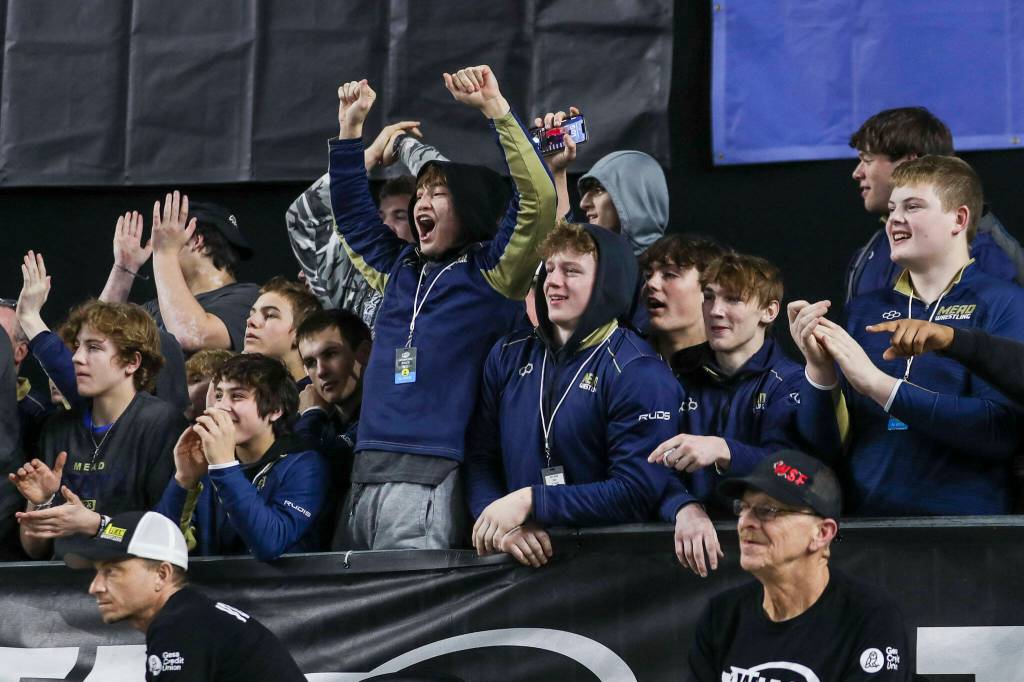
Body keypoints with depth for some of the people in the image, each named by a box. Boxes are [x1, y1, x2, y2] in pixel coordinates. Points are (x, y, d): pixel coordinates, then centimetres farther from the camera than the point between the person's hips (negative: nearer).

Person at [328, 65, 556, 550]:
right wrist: (351, 127, 31)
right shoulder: (400, 269, 21)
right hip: (366, 473, 7)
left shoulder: (491, 273, 3)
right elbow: (350, 212, 36)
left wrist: (495, 108, -13)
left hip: (430, 477, -7)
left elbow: (538, 200, -11)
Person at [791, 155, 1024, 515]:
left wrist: (879, 384, -12)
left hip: (966, 518, -5)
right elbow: (829, 445, 12)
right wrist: (818, 368, -6)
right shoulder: (863, 310, 14)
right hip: (868, 516, 5)